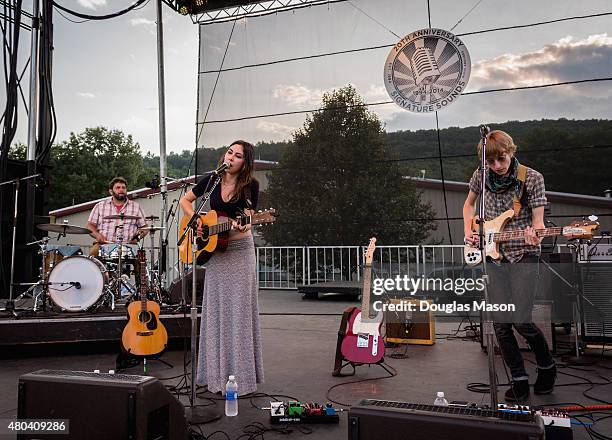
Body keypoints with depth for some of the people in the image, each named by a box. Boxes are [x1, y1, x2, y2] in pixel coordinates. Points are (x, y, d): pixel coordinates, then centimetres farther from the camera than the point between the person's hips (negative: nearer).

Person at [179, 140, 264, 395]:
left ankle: (240, 375, 8)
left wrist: (243, 226, -33)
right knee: (215, 310, 8)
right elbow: (185, 200, 14)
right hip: (213, 250, 4)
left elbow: (248, 219, -10)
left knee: (239, 311, -2)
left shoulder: (250, 185, -7)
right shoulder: (212, 180, 3)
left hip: (239, 250, -4)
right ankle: (216, 374, 20)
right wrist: (195, 220, -3)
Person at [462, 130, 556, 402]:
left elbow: (538, 221, -10)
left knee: (521, 320, -8)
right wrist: (468, 232, 4)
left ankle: (547, 367, 21)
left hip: (524, 255, -4)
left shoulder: (532, 178, -8)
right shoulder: (482, 175, 3)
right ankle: (519, 380, 17)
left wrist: (535, 235, -32)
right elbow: (469, 204, 19)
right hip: (494, 256, 4)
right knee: (500, 324, 1)